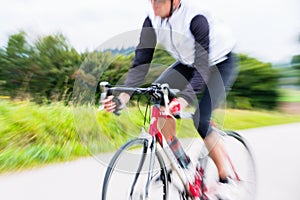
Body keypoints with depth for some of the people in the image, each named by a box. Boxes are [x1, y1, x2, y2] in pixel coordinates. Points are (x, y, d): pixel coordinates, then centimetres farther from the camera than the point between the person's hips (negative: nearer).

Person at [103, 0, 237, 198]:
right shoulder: (152, 19, -15)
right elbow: (141, 61, -20)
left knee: (200, 122, -21)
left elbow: (203, 68, -37)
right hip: (189, 62, 6)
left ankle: (225, 177, 4)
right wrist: (124, 95, -32)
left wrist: (183, 100, -53)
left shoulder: (196, 18, -31)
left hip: (220, 62, -5)